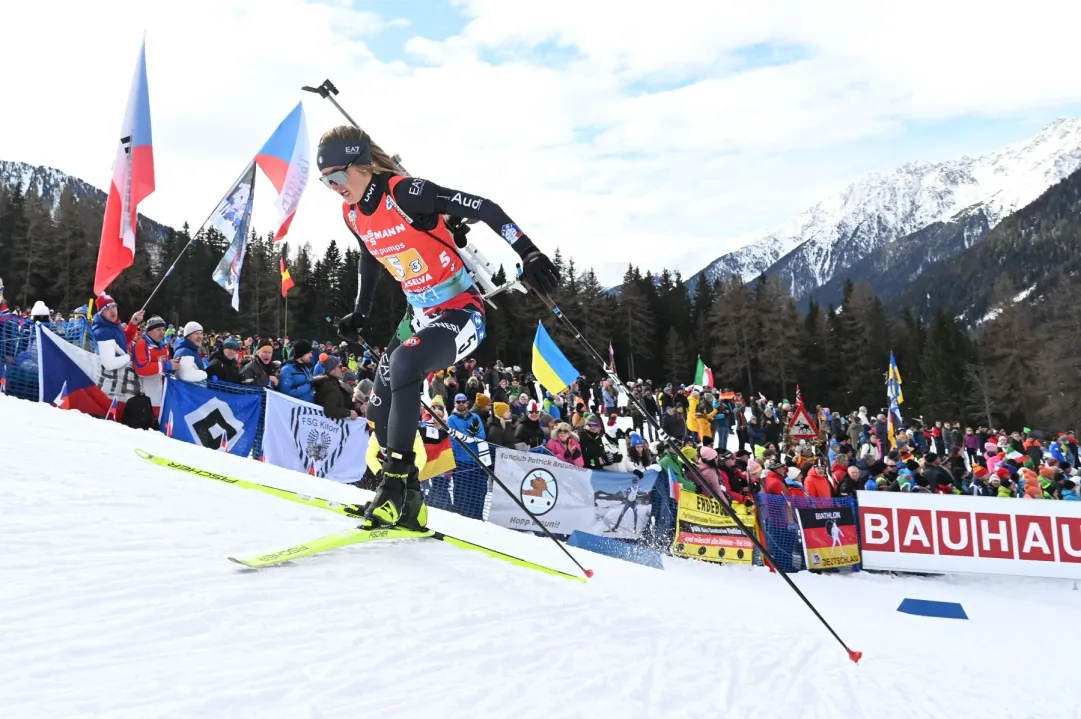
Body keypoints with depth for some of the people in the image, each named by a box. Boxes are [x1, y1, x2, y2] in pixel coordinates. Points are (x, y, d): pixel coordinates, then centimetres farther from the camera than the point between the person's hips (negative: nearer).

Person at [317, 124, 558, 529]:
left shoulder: (405, 193, -20)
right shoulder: (352, 214, 3)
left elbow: (483, 210, -21)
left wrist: (529, 254, -29)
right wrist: (360, 313, 24)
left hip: (461, 312, -9)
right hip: (419, 315, 9)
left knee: (403, 365, -34)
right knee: (380, 414, 4)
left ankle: (395, 481, -22)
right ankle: (408, 505, 19)